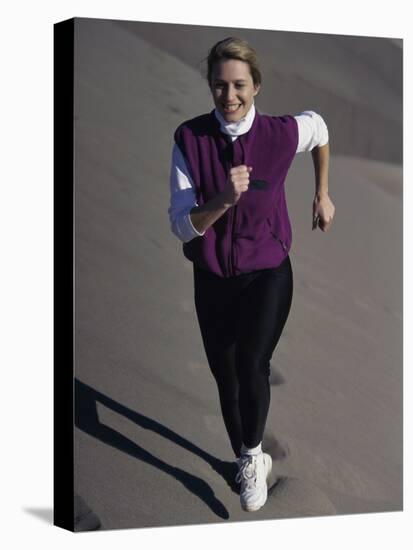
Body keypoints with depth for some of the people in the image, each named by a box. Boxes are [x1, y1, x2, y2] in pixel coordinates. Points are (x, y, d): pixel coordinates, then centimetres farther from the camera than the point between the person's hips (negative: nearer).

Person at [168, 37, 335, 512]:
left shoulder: (282, 133, -14)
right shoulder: (189, 138, -14)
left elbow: (319, 128, 11)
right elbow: (181, 225, -15)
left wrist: (322, 194, 17)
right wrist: (224, 199, -33)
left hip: (267, 273, -2)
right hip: (212, 278, 2)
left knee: (251, 364, -21)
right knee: (225, 376, 15)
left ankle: (252, 455, 10)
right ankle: (248, 460, 41)